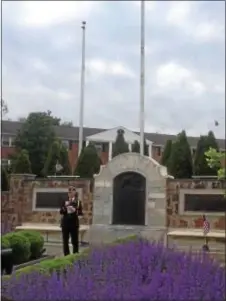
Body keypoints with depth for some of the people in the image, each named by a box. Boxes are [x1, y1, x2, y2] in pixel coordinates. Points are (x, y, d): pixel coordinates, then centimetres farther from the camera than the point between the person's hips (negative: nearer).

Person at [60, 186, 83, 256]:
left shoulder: (78, 202, 2)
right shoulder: (65, 201, 8)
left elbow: (80, 213, -3)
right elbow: (61, 212, 2)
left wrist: (75, 210, -21)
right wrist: (65, 207, -14)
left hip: (74, 223, -2)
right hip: (65, 223, 2)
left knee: (75, 241, 1)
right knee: (65, 241, 3)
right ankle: (66, 256, 12)